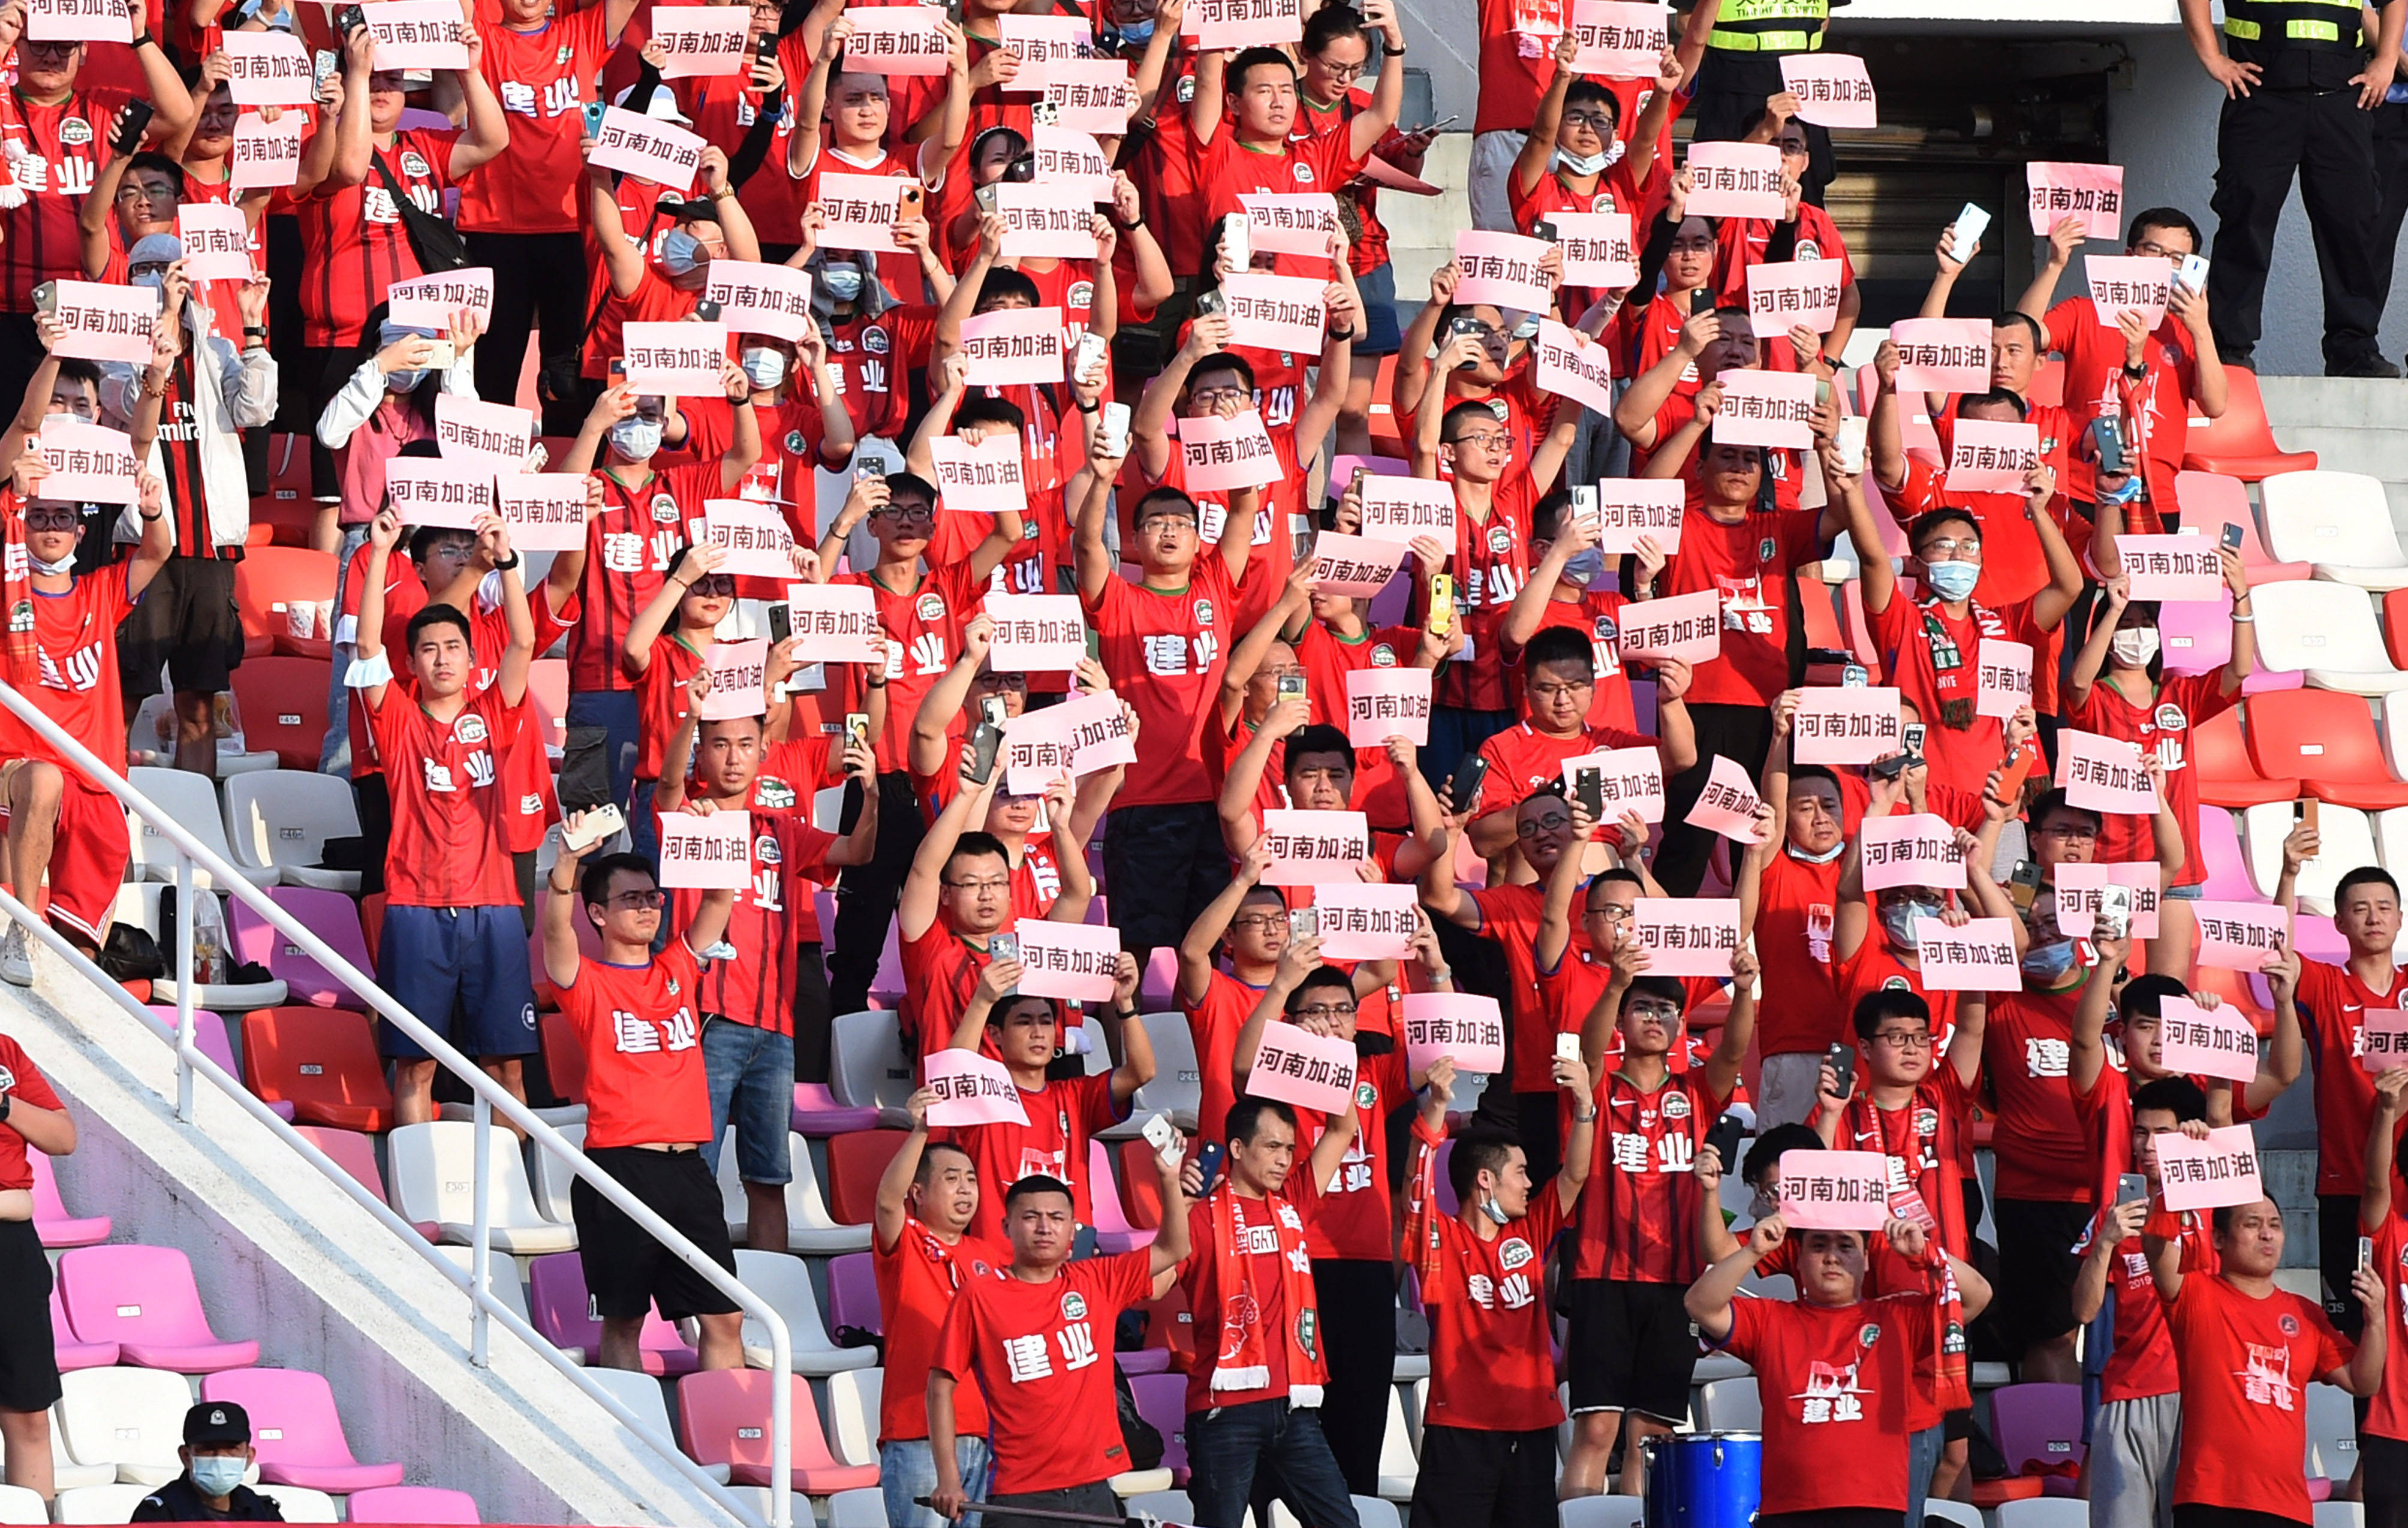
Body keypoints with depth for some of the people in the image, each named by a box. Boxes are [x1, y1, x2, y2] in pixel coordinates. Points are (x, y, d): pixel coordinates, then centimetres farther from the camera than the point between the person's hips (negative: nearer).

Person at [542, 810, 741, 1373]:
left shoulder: (677, 971, 15)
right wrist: (568, 862, -34)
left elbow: (720, 899, 11)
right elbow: (555, 928, -17)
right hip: (620, 1164, -5)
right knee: (623, 1316, 0)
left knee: (724, 1317, 2)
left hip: (687, 1167, 5)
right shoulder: (586, 983, 1)